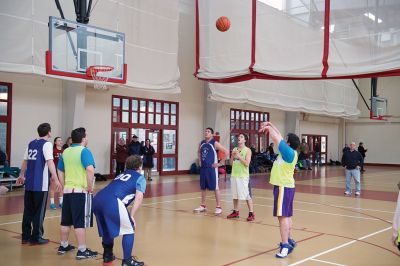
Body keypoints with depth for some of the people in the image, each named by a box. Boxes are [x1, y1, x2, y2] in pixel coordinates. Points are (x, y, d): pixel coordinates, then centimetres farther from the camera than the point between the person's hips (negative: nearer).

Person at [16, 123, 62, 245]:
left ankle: (25, 236, 20)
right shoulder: (46, 144, -9)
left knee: (28, 210, 14)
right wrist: (56, 179, -26)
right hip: (41, 184, -7)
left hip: (29, 182, 7)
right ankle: (36, 238, 7)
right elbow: (50, 162, -21)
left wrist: (21, 175, 33)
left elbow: (25, 161, 20)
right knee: (39, 211, 2)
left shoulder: (31, 143, 13)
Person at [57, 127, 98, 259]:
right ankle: (82, 251, 2)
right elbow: (90, 169, -26)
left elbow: (60, 170, 16)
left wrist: (64, 185, 19)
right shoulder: (84, 151, -12)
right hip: (81, 191, -7)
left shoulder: (65, 152, 10)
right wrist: (90, 186, -17)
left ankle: (63, 246, 28)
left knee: (66, 220, 16)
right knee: (80, 222, -3)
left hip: (68, 190, 7)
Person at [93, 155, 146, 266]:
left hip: (97, 199, 7)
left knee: (107, 227, 29)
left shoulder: (121, 175, 34)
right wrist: (131, 215, 1)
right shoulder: (140, 178, 16)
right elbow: (139, 197, 1)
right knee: (129, 230, 9)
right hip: (112, 202, -7)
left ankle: (107, 256, 41)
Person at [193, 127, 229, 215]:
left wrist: (220, 163, -13)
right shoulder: (201, 143, 9)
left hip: (212, 168, -6)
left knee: (215, 187, -2)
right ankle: (203, 206, 23)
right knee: (202, 187, 11)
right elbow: (199, 152, 30)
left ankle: (218, 207, 4)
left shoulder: (215, 143, -10)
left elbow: (226, 152, -14)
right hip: (203, 168, 6)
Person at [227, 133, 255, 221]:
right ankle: (235, 212, 23)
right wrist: (233, 155, -5)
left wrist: (238, 155, -16)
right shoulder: (234, 149, 11)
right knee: (235, 194, 12)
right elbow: (231, 163, 12)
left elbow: (247, 163, -15)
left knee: (247, 195, -4)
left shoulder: (247, 150, -5)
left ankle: (251, 213, 1)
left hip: (243, 176, -6)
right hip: (234, 175, 6)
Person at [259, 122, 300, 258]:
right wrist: (271, 126, 16)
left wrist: (269, 128, -1)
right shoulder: (289, 152, 7)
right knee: (287, 215, 16)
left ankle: (285, 246, -10)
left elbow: (277, 138, -17)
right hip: (285, 186, 10)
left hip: (283, 187, -10)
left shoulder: (289, 152, -17)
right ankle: (289, 241, 26)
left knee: (282, 216, -10)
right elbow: (279, 138, 18)